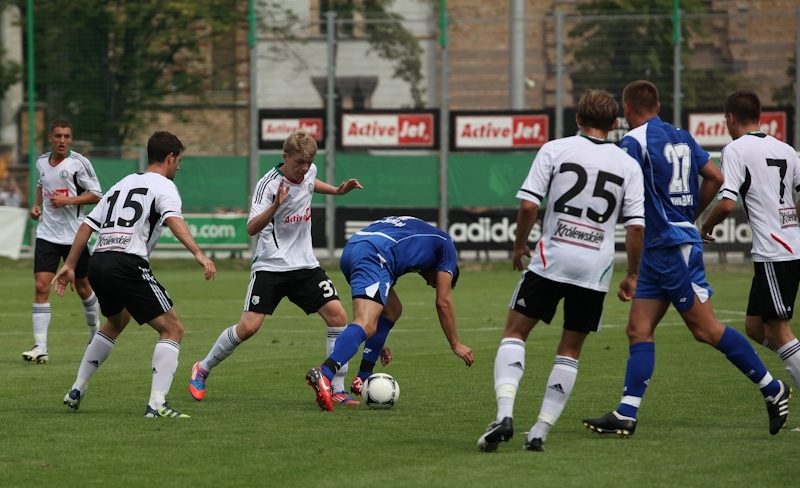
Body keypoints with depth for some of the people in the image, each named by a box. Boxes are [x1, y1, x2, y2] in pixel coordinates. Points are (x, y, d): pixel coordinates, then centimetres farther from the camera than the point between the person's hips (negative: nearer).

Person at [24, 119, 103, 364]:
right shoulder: (41, 162, 5)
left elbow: (96, 195, -9)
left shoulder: (78, 163, -10)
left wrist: (67, 200, -20)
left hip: (74, 235, -3)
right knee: (41, 287, -11)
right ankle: (40, 347, -13)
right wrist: (36, 205, 8)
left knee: (82, 287, 12)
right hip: (47, 234, 3)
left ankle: (95, 332, 38)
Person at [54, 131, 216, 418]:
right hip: (128, 264, -8)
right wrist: (199, 254, -28)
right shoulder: (163, 186, 4)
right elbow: (173, 220, -17)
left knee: (117, 322, 34)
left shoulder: (123, 184, 26)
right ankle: (157, 403, -16)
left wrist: (70, 265, 28)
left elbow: (87, 225, 24)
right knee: (172, 329, -2)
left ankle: (77, 391, 35)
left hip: (97, 263, 8)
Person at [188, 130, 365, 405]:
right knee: (248, 327, -13)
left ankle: (337, 390, -3)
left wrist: (337, 191, 17)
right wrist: (275, 205, -40)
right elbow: (252, 229, -27)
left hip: (305, 266, 6)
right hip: (270, 266, -5)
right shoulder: (268, 184, -17)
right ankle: (203, 369, 12)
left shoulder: (308, 172, 2)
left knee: (337, 315, -10)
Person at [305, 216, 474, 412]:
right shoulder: (445, 245, 23)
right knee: (365, 325, -20)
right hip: (373, 255, -8)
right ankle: (323, 375, -43)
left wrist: (377, 343, 45)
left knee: (392, 310, 25)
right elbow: (443, 302, 17)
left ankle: (363, 379, 16)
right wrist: (456, 344, 26)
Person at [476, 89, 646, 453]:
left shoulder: (555, 150, 2)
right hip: (595, 270, 2)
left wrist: (519, 245, 11)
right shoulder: (628, 165, 6)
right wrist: (632, 276, 12)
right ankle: (540, 433, 7)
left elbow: (528, 205, -5)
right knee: (570, 352, 13)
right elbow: (636, 227, 1)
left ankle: (504, 414, -14)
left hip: (551, 260, -2)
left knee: (515, 333, 7)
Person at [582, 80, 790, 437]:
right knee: (639, 330, 4)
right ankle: (626, 415, -3)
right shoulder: (681, 138, 13)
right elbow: (715, 178, 17)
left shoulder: (635, 141, -11)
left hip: (671, 245, -9)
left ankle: (772, 390, 1)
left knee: (706, 329, -4)